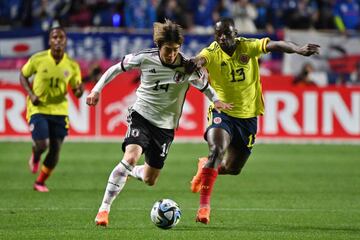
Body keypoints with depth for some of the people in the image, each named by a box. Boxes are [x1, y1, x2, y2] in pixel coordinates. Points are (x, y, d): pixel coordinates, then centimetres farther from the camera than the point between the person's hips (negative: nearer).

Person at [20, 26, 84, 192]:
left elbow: (76, 91, 6)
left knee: (55, 150, 1)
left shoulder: (72, 65, -3)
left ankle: (40, 182, 23)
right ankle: (35, 157, 24)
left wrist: (79, 91, -19)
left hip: (59, 111, 3)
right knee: (42, 145, -16)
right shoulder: (38, 59, -9)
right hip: (38, 109, -3)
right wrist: (31, 94, -9)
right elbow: (23, 76, 7)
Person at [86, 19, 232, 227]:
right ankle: (104, 209, -25)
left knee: (150, 180, 8)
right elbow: (117, 68, 4)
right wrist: (97, 90, 0)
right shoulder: (145, 58, -12)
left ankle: (130, 172, 46)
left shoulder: (187, 68, -11)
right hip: (141, 115, -2)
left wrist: (216, 101, -13)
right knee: (131, 157, -29)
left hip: (166, 125, 2)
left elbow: (205, 86, 6)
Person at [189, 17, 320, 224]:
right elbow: (200, 60, -36)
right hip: (222, 113, -3)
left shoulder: (248, 47, -10)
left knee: (232, 168, 10)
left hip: (248, 116, 3)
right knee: (217, 149, -30)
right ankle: (204, 206, -23)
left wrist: (299, 50, -43)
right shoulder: (212, 52, -13)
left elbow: (275, 45, -24)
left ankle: (206, 166, 47)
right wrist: (194, 64, -61)